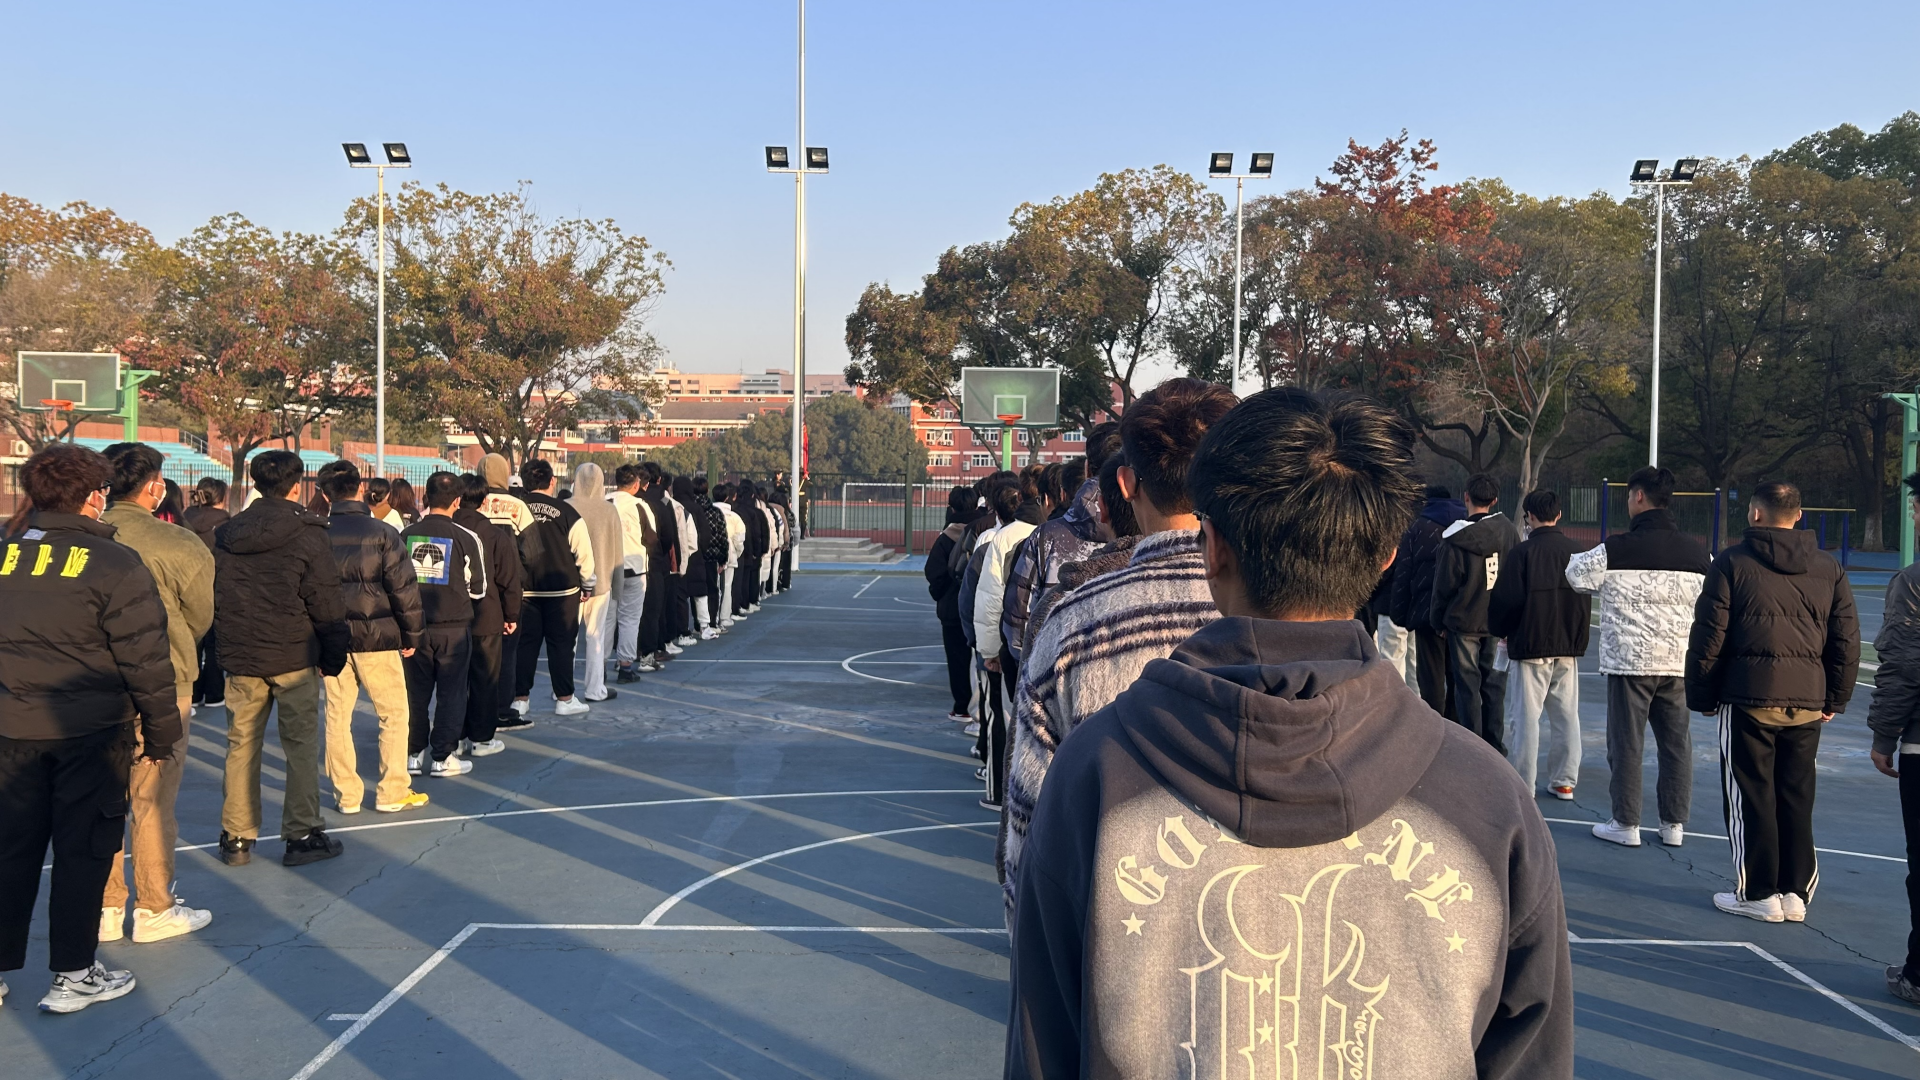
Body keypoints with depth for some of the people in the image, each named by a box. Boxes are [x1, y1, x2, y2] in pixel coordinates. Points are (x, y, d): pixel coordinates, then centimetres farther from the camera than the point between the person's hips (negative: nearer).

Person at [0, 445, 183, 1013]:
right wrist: (162, 733, -2)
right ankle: (72, 976, 13)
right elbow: (146, 661, -12)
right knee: (83, 848, 6)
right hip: (90, 731, -5)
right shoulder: (115, 564, -12)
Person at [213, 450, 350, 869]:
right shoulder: (307, 534, -8)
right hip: (294, 659, -4)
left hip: (240, 660, 5)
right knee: (301, 747, 2)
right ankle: (302, 836, 5)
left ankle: (236, 838, 17)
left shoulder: (225, 535, 6)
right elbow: (326, 603, -8)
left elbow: (212, 599, 13)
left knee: (241, 746, 11)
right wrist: (333, 655, 0)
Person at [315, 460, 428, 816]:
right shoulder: (382, 532, -8)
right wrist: (412, 634, 1)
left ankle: (347, 794, 15)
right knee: (394, 714, 7)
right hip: (376, 638, -3)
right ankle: (392, 792, 8)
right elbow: (403, 587, -9)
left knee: (337, 715, 11)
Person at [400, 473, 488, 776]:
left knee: (416, 692, 12)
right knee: (451, 693, 5)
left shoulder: (407, 535, -1)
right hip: (454, 627, -3)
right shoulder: (465, 538, -10)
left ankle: (414, 754, 17)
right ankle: (443, 757, 7)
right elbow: (478, 589, -3)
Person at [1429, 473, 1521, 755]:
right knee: (1494, 685, 12)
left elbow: (1444, 586, -9)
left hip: (1464, 622, -4)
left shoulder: (1454, 540, -15)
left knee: (1467, 686, 4)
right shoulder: (1508, 531, -3)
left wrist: (1438, 621, 4)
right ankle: (1495, 747, 17)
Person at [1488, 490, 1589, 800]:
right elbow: (1586, 597, 11)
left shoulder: (1522, 552, -12)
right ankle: (1564, 781, 17)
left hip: (1530, 646, -5)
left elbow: (1507, 599, -12)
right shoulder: (1575, 551, 3)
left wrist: (1499, 631, 6)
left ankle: (1523, 784, 2)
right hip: (1569, 646, 5)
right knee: (1566, 715, 12)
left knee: (1525, 716, 1)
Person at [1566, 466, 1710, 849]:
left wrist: (1577, 558, 25)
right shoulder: (1697, 552, 3)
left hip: (1629, 660, -4)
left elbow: (1577, 575, 5)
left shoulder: (1614, 550, -12)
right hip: (1680, 662, 4)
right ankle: (1674, 823, 18)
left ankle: (1625, 823, 9)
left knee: (1626, 742, 4)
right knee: (1676, 742, 12)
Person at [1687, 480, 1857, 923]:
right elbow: (1847, 641, 10)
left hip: (1749, 696, -4)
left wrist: (1702, 696, 4)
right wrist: (1836, 699, 17)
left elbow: (1708, 637, -5)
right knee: (1796, 797, 11)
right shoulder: (1829, 569, 9)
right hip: (1808, 700, 4)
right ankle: (1795, 892, 15)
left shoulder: (1733, 563, -3)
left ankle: (1758, 893, 7)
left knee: (1751, 796, 3)